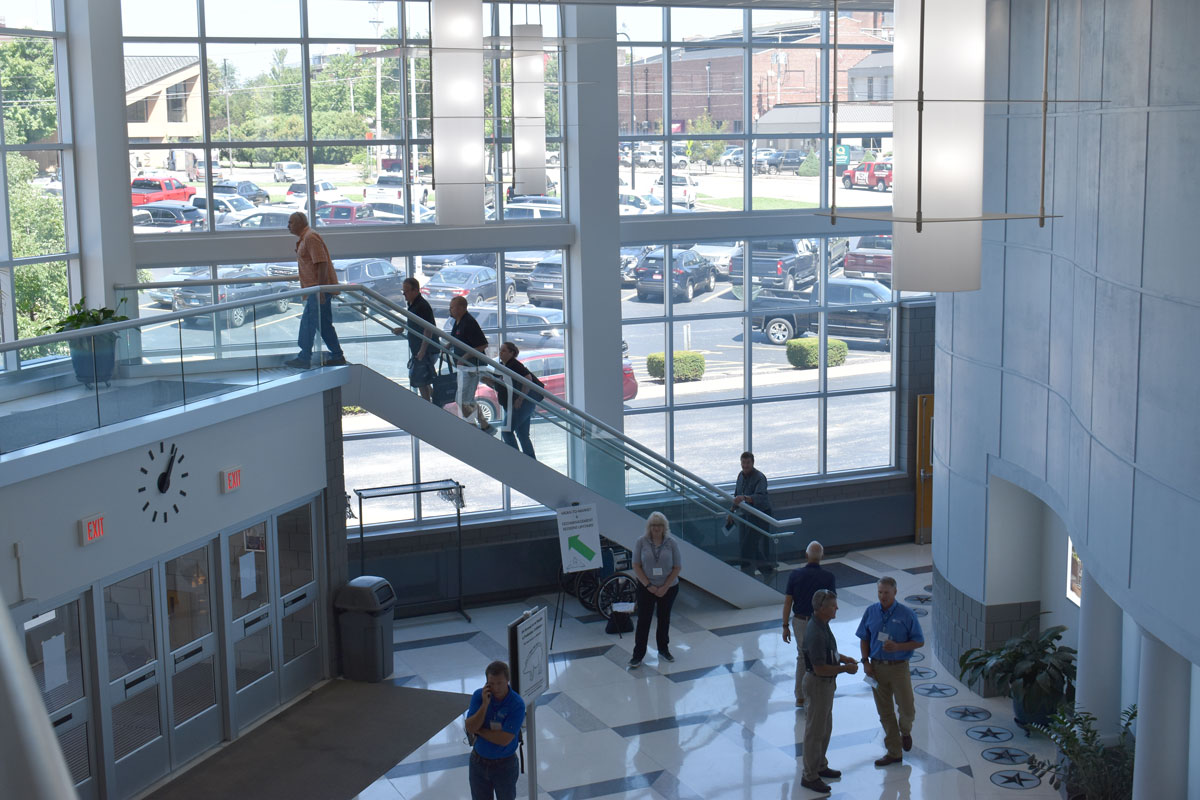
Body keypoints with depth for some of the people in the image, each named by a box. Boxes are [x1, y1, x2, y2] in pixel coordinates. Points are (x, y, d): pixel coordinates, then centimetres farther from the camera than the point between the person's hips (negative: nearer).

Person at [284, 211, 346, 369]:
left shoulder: (310, 237, -13)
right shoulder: (303, 239, 20)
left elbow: (322, 263, -21)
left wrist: (320, 289, -25)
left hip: (319, 288, -11)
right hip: (316, 288, 11)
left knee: (308, 322, -9)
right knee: (324, 323, 12)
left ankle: (304, 358, -6)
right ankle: (337, 356, 15)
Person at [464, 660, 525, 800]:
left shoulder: (517, 704, -22)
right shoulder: (479, 696, -10)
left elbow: (504, 739, -26)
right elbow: (470, 728, -17)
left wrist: (478, 730, -16)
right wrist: (485, 704, -27)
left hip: (505, 764, -3)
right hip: (479, 762, 3)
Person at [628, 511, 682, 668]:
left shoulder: (671, 543, -5)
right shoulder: (641, 542, -7)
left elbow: (677, 567, -4)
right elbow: (636, 566, -6)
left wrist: (665, 587, -11)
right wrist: (649, 586, -13)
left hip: (668, 588, 1)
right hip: (646, 588, -1)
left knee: (664, 619, 14)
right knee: (643, 620, -2)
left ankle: (663, 650, 29)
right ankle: (638, 655, 2)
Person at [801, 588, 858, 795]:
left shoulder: (822, 625, 2)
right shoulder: (815, 634, -30)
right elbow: (820, 669, -28)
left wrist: (842, 658, 5)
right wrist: (845, 668, -18)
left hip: (826, 683, 10)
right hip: (818, 684, -10)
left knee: (825, 728, 22)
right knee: (815, 731, 1)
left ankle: (820, 766, 37)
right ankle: (810, 776, 12)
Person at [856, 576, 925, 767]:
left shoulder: (906, 614, -9)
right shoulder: (870, 612, 1)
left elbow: (919, 641, -5)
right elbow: (864, 639, 10)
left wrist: (897, 646, -20)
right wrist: (866, 662, -2)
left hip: (899, 667, -3)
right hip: (877, 667, 3)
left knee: (907, 710, 0)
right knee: (885, 713, 8)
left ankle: (905, 731, 35)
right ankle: (894, 752, 18)